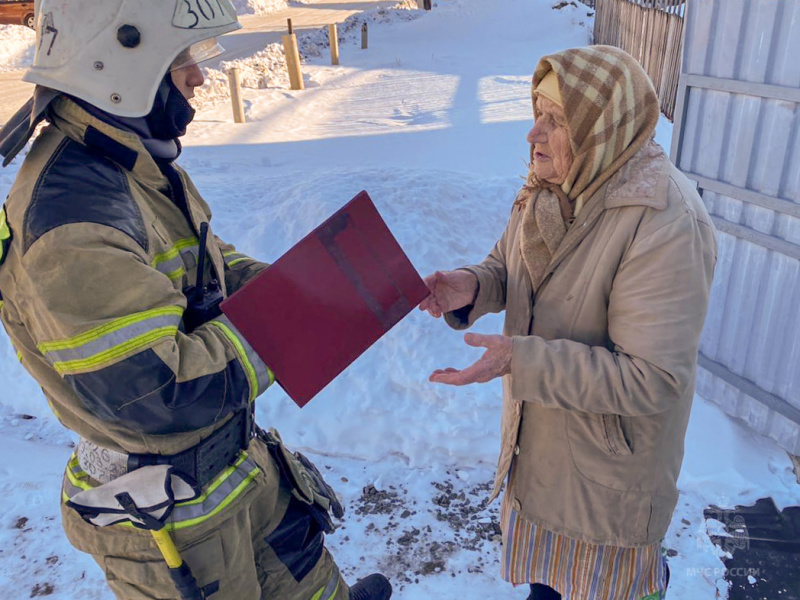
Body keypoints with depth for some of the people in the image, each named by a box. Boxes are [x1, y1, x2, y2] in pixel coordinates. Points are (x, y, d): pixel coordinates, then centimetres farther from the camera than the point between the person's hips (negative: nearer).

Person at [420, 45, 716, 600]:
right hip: (537, 427, 7)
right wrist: (470, 288, -17)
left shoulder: (666, 226, -33)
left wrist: (521, 361, -35)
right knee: (543, 538, 31)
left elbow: (653, 381, -32)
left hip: (609, 447, -6)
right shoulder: (551, 187, -7)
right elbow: (506, 267, 6)